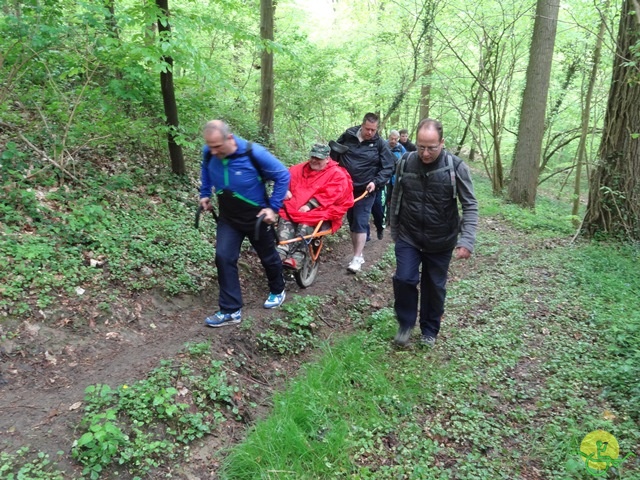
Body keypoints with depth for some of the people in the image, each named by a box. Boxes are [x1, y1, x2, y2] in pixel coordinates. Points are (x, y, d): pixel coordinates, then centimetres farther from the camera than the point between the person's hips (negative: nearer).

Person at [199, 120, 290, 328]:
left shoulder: (254, 153, -29)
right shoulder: (208, 153, -15)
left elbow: (283, 175, -18)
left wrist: (273, 207, -18)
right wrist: (205, 194, 6)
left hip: (256, 218, -3)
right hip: (228, 218, 3)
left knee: (268, 257, 15)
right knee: (223, 258, -8)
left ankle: (277, 291, 44)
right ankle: (231, 311, 3)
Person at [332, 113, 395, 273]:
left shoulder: (380, 144, -5)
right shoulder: (347, 136, 0)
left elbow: (388, 168, -4)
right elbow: (333, 153, 14)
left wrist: (376, 182, -17)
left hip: (365, 190, -3)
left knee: (360, 223, -8)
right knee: (352, 222, 10)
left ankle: (357, 258, -3)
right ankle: (358, 254, 21)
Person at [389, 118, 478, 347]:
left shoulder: (456, 167, -13)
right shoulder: (405, 162, -6)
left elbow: (470, 206, -11)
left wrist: (467, 240, -22)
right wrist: (394, 231, 12)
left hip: (441, 242, -1)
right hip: (408, 238, 1)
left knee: (434, 287, 10)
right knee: (404, 279, -8)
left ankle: (430, 330, 32)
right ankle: (406, 323, 18)